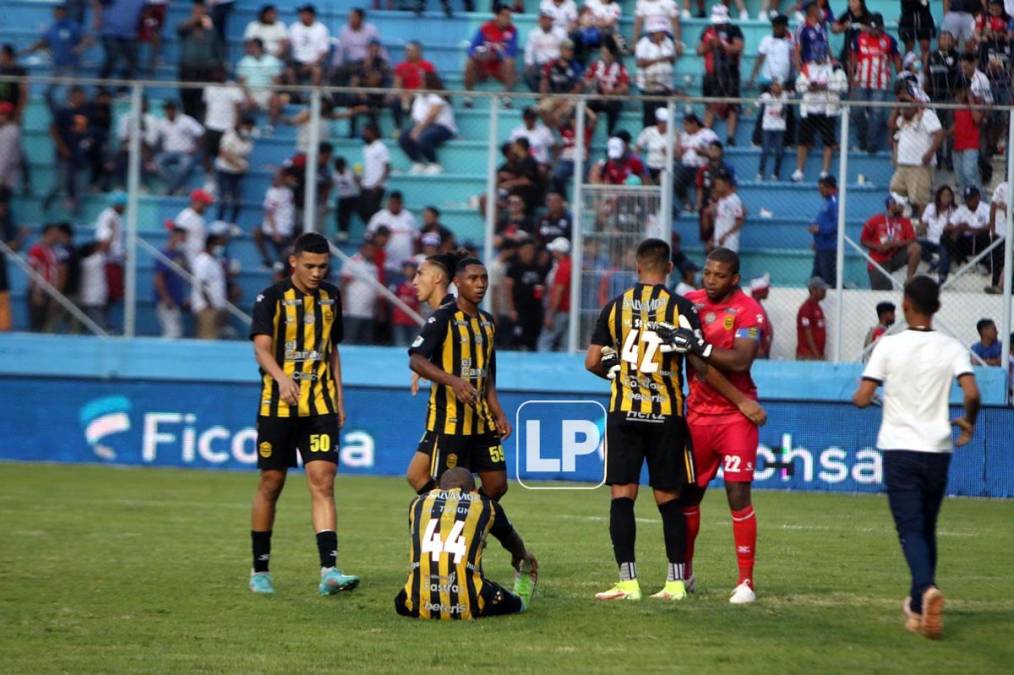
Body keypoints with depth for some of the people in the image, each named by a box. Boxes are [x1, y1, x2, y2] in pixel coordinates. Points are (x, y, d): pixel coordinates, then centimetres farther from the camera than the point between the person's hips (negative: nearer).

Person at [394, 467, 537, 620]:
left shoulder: (419, 502, 20)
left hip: (419, 606, 1)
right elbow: (514, 542, 38)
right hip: (466, 607, -1)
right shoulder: (486, 506, 16)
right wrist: (523, 557, 63)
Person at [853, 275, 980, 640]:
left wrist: (859, 396, 14)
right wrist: (968, 422, 7)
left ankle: (926, 588, -31)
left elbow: (862, 398, -10)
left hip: (899, 449, -2)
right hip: (937, 449, 2)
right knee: (927, 529, 18)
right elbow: (971, 393, -13)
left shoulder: (888, 346, -6)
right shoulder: (952, 348, -1)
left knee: (911, 529, -5)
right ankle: (918, 606, 24)